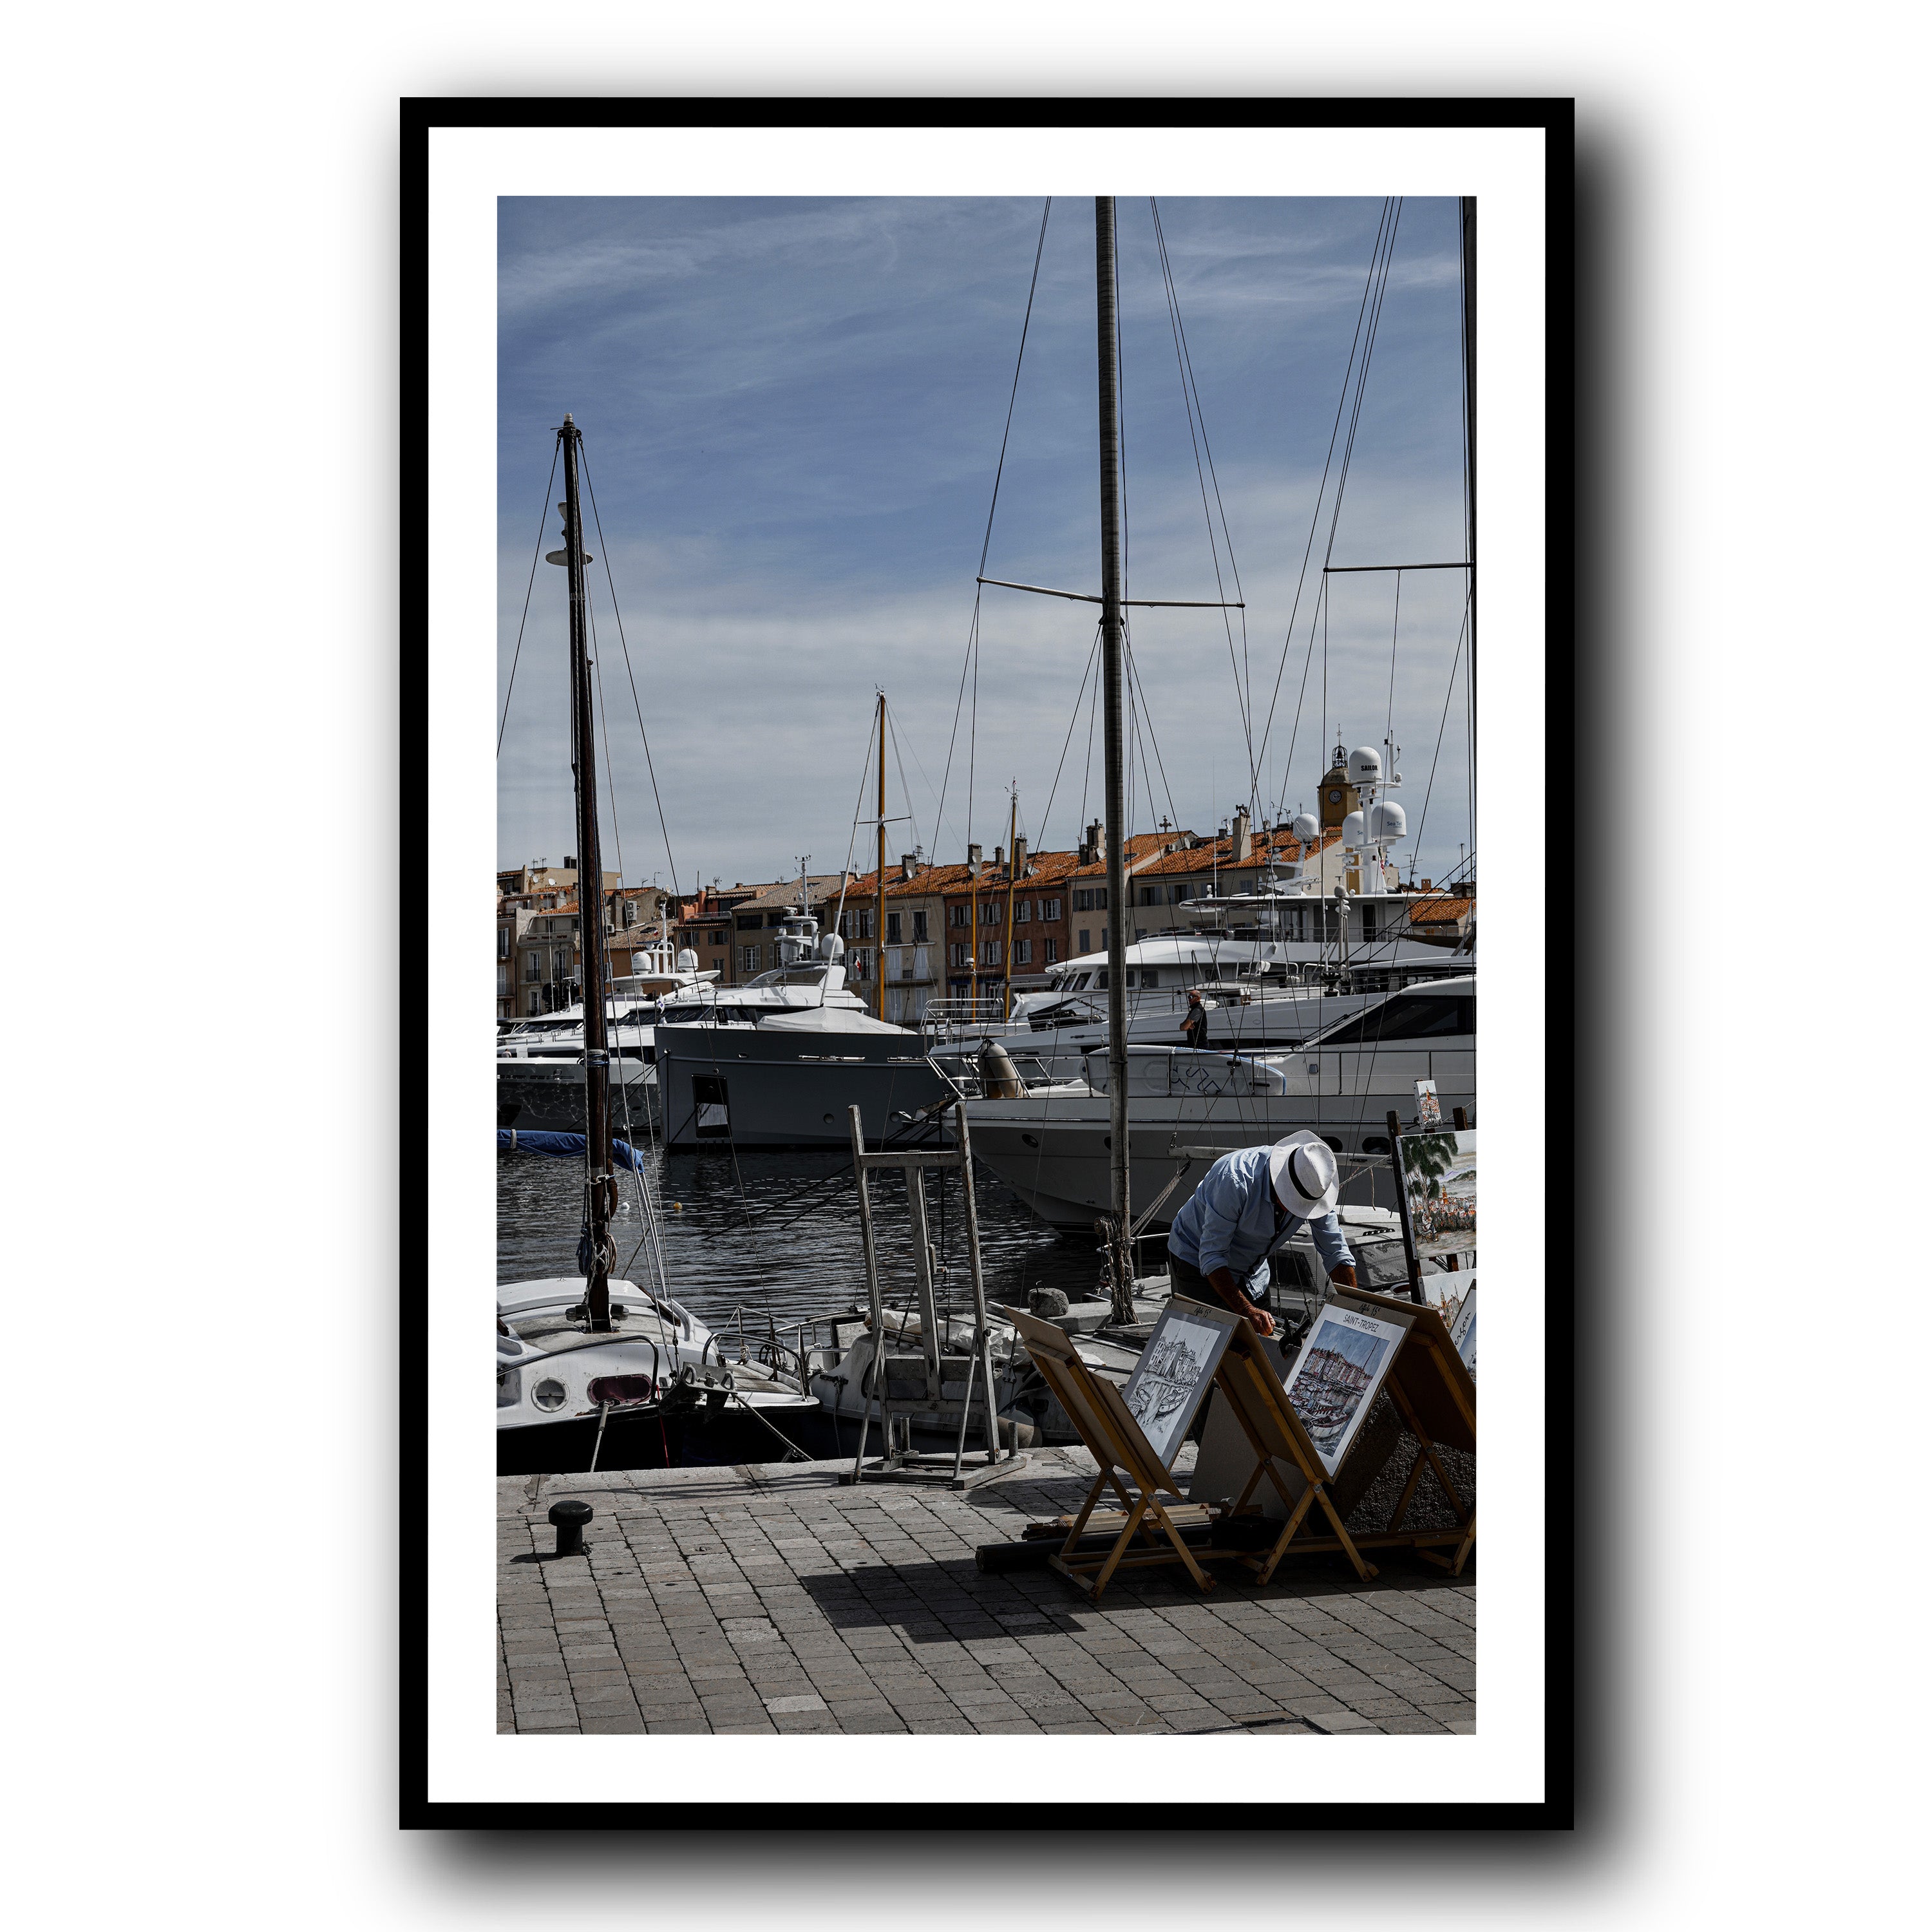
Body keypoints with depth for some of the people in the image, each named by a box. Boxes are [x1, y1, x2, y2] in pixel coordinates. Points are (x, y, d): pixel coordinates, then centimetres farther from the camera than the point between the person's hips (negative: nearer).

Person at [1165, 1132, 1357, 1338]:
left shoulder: (1312, 1186, -19)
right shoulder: (1236, 1180, -37)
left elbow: (1336, 1252, -9)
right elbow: (1211, 1257, -34)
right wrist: (1247, 1311, -43)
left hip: (1252, 1267, 6)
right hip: (1195, 1258, -5)